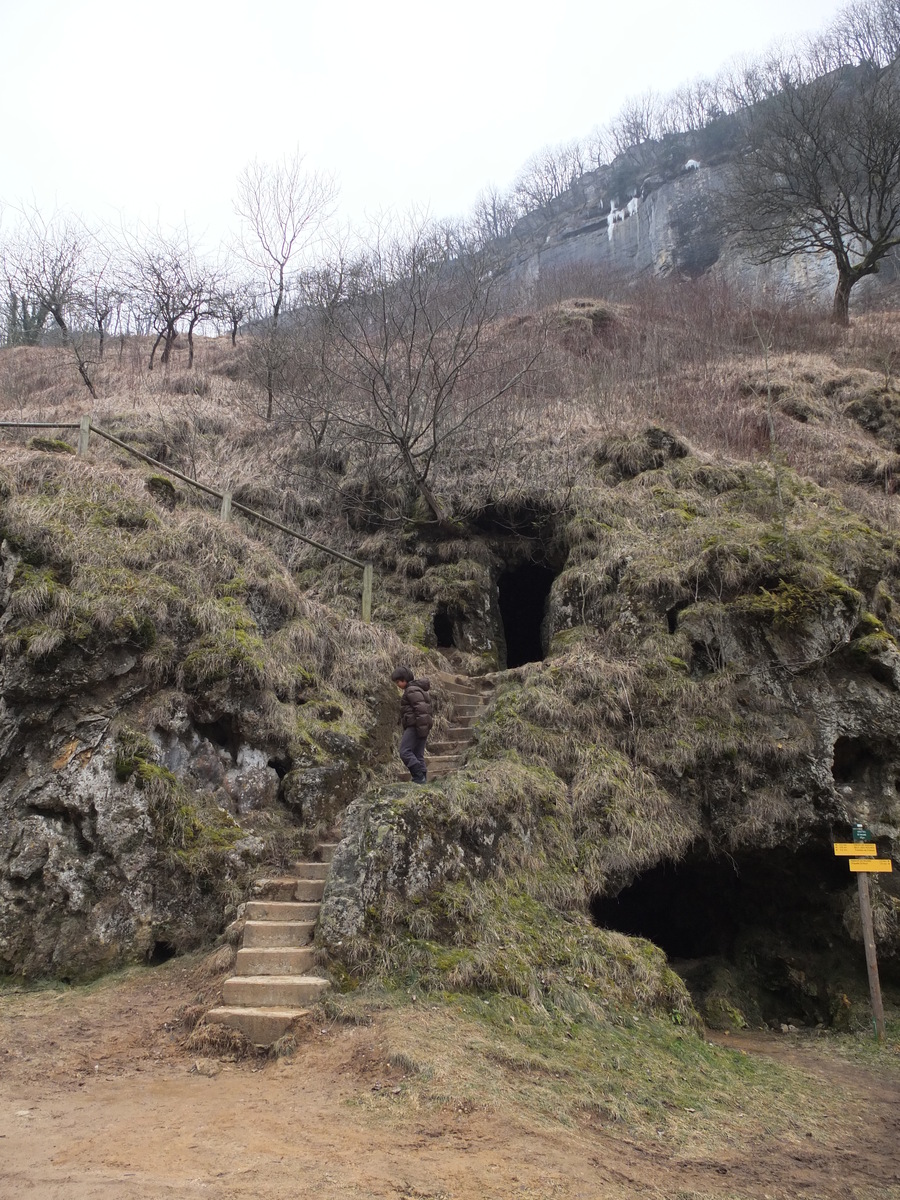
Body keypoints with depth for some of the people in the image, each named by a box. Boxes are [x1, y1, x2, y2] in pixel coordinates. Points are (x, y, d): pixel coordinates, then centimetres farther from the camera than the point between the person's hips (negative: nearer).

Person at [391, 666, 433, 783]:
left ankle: (419, 776, -17)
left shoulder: (413, 691, -11)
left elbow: (421, 710, -21)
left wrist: (422, 729, -23)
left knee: (405, 752, -14)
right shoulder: (412, 690, 22)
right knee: (418, 754, 8)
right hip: (417, 728, 11)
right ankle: (422, 778, 6)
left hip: (415, 726, -11)